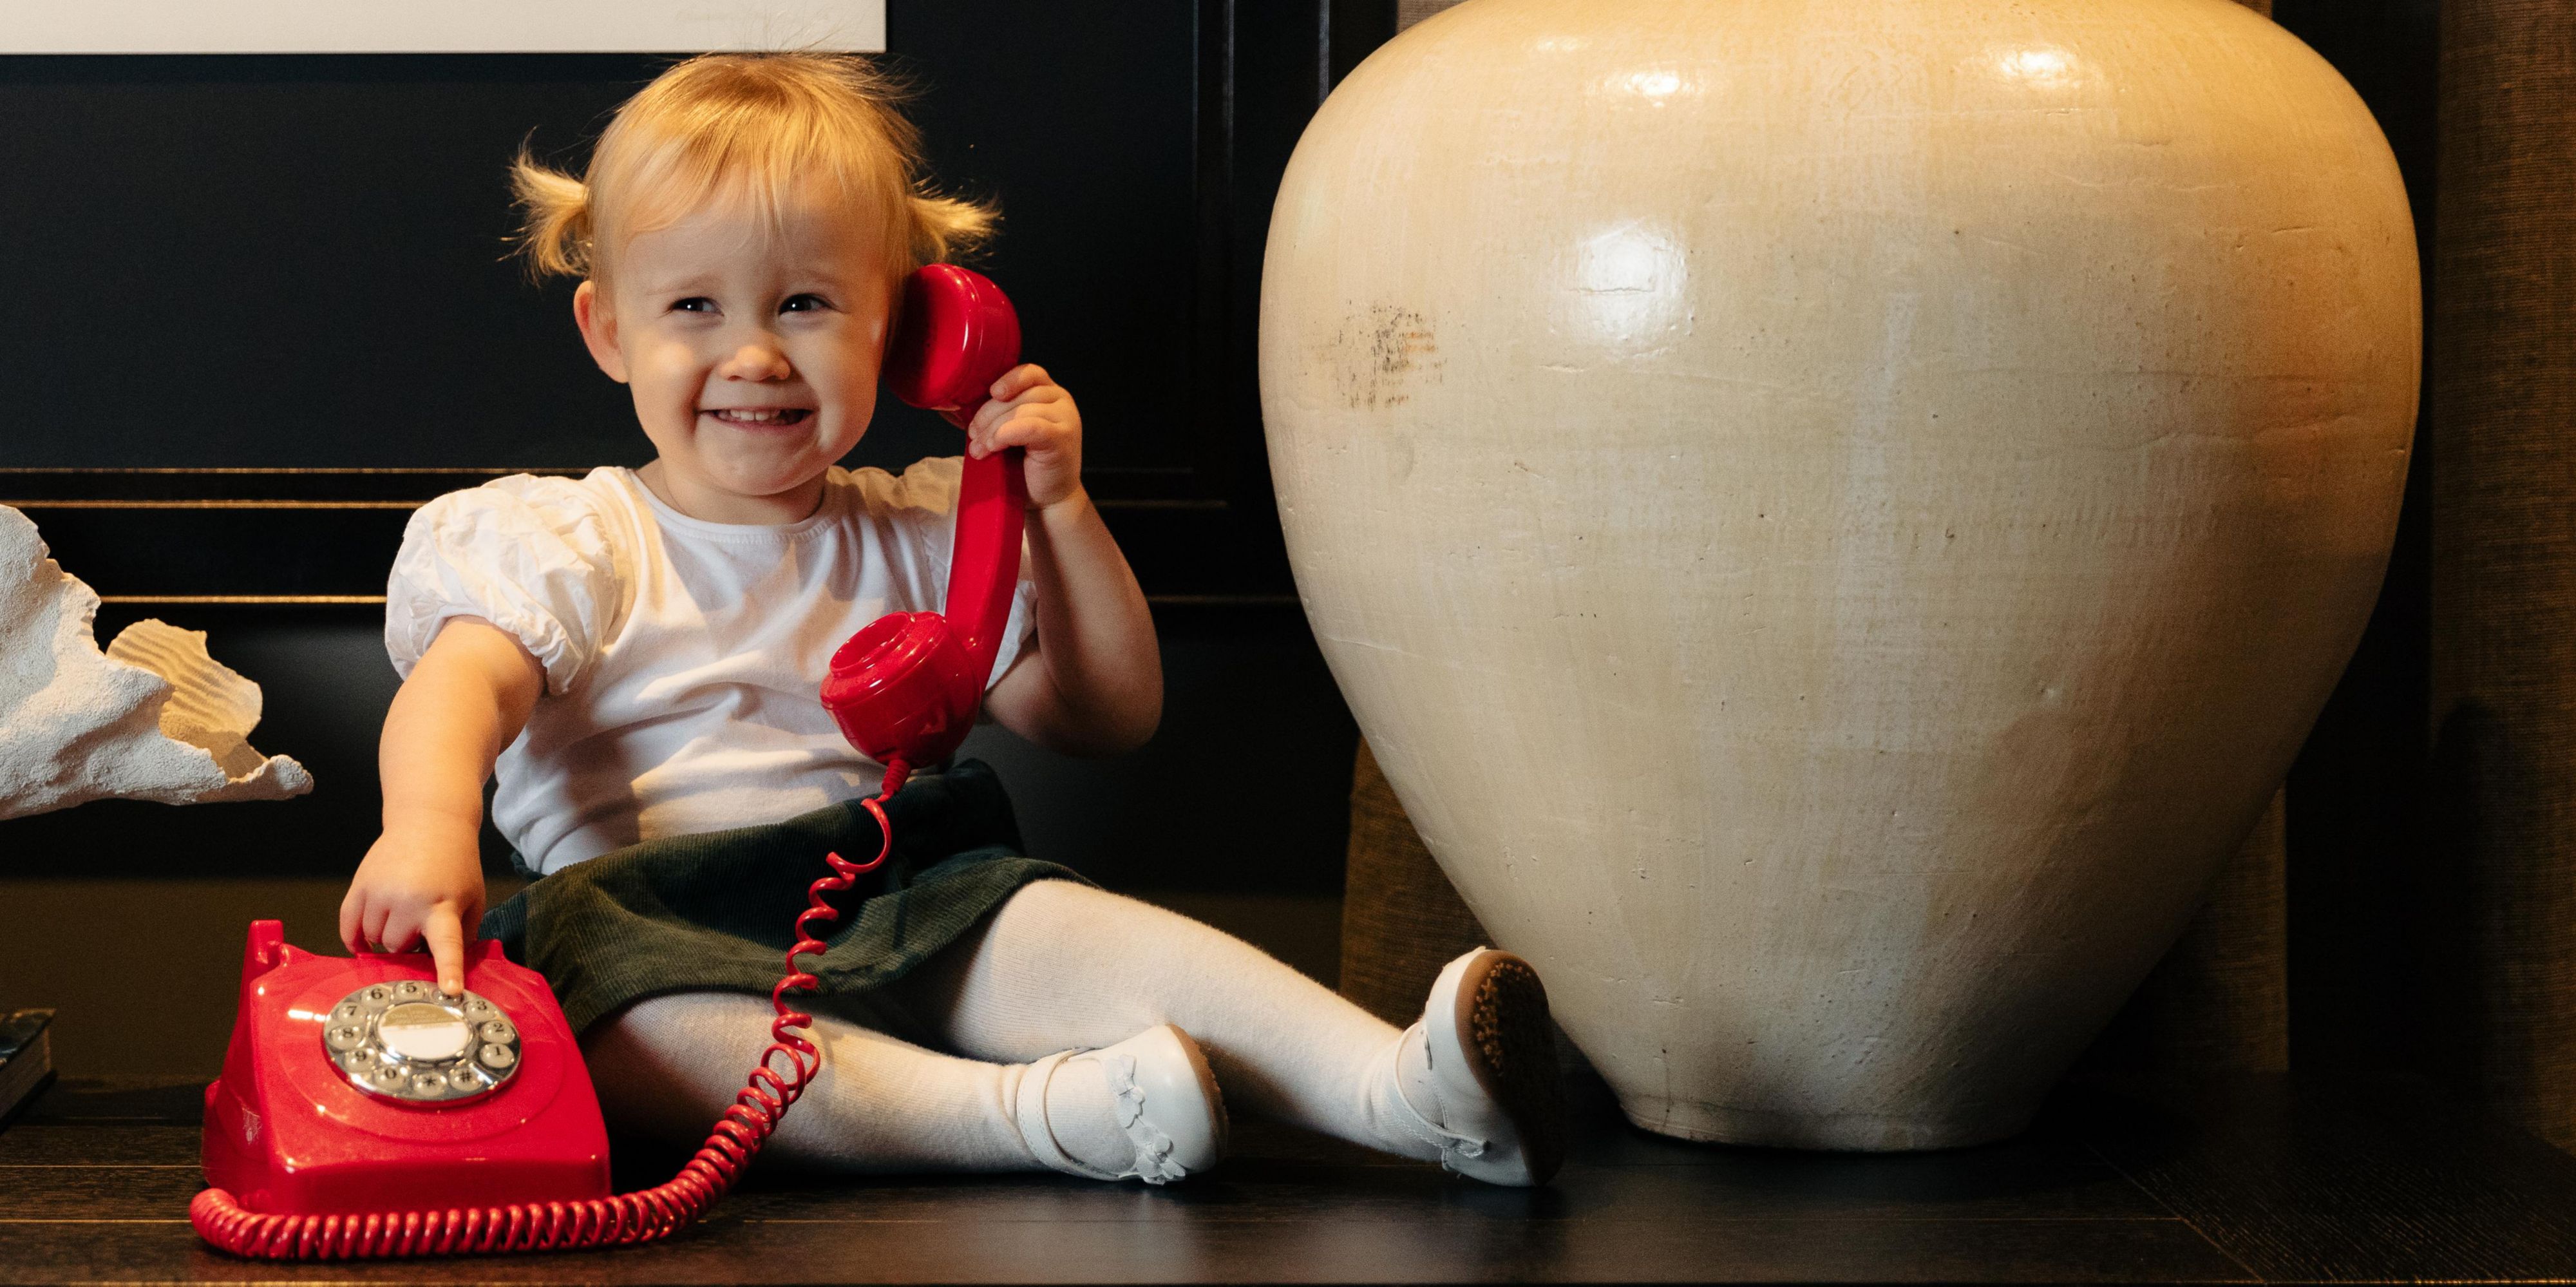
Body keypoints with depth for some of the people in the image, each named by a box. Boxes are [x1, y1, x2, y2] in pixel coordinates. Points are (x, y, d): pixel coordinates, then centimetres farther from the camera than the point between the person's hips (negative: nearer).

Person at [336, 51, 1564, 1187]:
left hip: (908, 904, 2)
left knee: (1052, 926, -30)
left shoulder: (925, 537, 20)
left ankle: (1393, 1084, -49)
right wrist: (428, 823, -32)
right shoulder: (572, 540, 10)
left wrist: (1059, 508, 9)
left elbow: (1108, 715, 22)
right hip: (645, 920, -2)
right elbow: (466, 679, -9)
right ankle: (1023, 1110, -54)